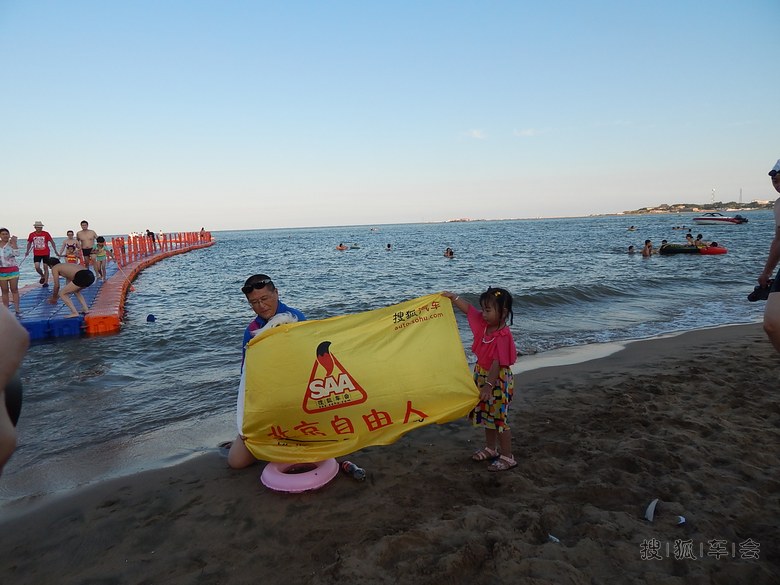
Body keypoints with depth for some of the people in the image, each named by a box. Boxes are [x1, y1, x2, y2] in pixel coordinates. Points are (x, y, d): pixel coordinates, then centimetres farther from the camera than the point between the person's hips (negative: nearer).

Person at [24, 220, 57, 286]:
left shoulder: (46, 234, -4)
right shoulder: (32, 235, 2)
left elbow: (52, 242, 0)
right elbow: (29, 243, 14)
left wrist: (55, 250, -7)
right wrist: (27, 251, 6)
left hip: (45, 253, -2)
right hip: (36, 254, 2)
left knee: (45, 267, 0)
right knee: (37, 267, -8)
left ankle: (46, 282, 5)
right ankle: (42, 276, 21)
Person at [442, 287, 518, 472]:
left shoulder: (503, 336, -25)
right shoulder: (484, 323, -2)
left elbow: (498, 364, -30)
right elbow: (468, 308, 10)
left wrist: (488, 385, -34)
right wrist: (453, 297, 7)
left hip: (498, 380, -9)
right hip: (482, 375, 9)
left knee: (498, 418, 1)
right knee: (487, 414, 21)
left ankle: (507, 457, 15)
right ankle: (491, 448, 38)